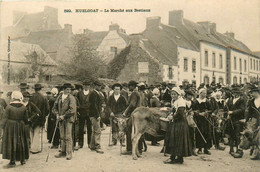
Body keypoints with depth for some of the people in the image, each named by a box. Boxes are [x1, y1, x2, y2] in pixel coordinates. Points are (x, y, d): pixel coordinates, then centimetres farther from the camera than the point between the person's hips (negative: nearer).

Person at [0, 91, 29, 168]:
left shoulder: (9, 107, -13)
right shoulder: (23, 107, -4)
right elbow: (26, 120, 1)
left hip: (10, 127, -3)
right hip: (20, 127, 3)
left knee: (11, 143, 3)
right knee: (21, 143, 14)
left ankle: (12, 161, 4)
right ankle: (22, 160, 24)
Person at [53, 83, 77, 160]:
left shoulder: (71, 98, -7)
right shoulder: (59, 97, 9)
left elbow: (72, 110, -15)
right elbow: (55, 107, 14)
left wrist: (64, 116, -14)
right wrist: (57, 115, -2)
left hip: (68, 119, -5)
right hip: (61, 119, 5)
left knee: (68, 137, -5)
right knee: (62, 137, 11)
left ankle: (69, 153, 1)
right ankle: (63, 152, 21)